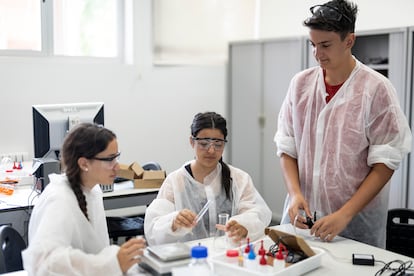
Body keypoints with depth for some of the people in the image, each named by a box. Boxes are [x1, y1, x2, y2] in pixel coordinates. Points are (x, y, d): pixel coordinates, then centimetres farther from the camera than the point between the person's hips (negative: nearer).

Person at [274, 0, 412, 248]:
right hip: (302, 214, 3)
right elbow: (287, 147, 5)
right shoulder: (301, 83, 1)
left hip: (357, 221, -3)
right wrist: (295, 193, -11)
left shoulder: (376, 89, -10)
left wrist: (344, 214, -17)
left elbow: (385, 163, -10)